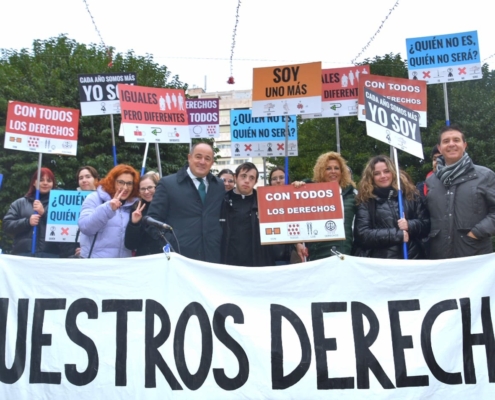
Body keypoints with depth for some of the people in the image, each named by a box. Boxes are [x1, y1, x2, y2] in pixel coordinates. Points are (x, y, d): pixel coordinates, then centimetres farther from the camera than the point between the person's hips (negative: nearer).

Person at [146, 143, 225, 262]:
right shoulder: (168, 183, 1)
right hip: (178, 258, -3)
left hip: (212, 257, 4)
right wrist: (169, 244, -11)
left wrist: (222, 242, 7)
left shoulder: (219, 186, 13)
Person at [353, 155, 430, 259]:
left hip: (412, 258, 2)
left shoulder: (409, 193, 5)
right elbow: (363, 234, -9)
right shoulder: (365, 201, -1)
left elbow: (426, 224, 7)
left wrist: (410, 225, -13)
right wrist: (398, 235, -13)